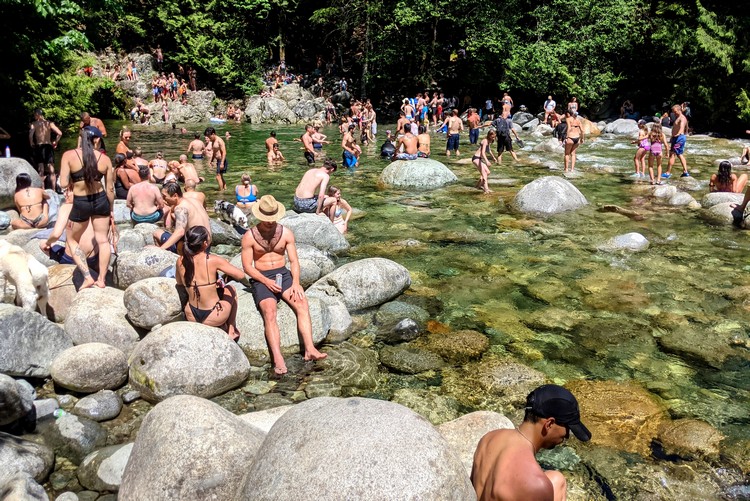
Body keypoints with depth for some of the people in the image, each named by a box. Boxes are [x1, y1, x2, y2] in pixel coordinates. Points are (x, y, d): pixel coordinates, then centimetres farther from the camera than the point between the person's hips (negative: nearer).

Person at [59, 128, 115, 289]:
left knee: (72, 240, 18)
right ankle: (101, 279, 17)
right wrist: (111, 210, 13)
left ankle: (87, 277, 10)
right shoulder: (105, 159, -4)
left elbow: (64, 184, -14)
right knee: (103, 241, 13)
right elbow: (110, 189, 1)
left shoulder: (69, 155, -10)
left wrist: (75, 179, 8)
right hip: (101, 200, 2)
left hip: (80, 203, -2)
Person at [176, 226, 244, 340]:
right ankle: (231, 331, 32)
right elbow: (241, 275, -11)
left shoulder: (181, 261, -5)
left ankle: (222, 329, 26)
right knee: (230, 290, 25)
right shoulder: (213, 260, -19)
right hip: (212, 318, -4)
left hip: (191, 317, 5)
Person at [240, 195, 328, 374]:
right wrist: (266, 281, -16)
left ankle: (310, 349, -35)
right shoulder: (249, 236, -2)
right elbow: (247, 266, -3)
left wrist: (296, 282, -14)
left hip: (283, 274, 3)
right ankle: (278, 359, -42)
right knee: (269, 312, -30)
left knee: (302, 303, -26)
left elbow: (294, 261, 3)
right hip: (261, 279, -2)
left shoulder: (286, 233, 5)